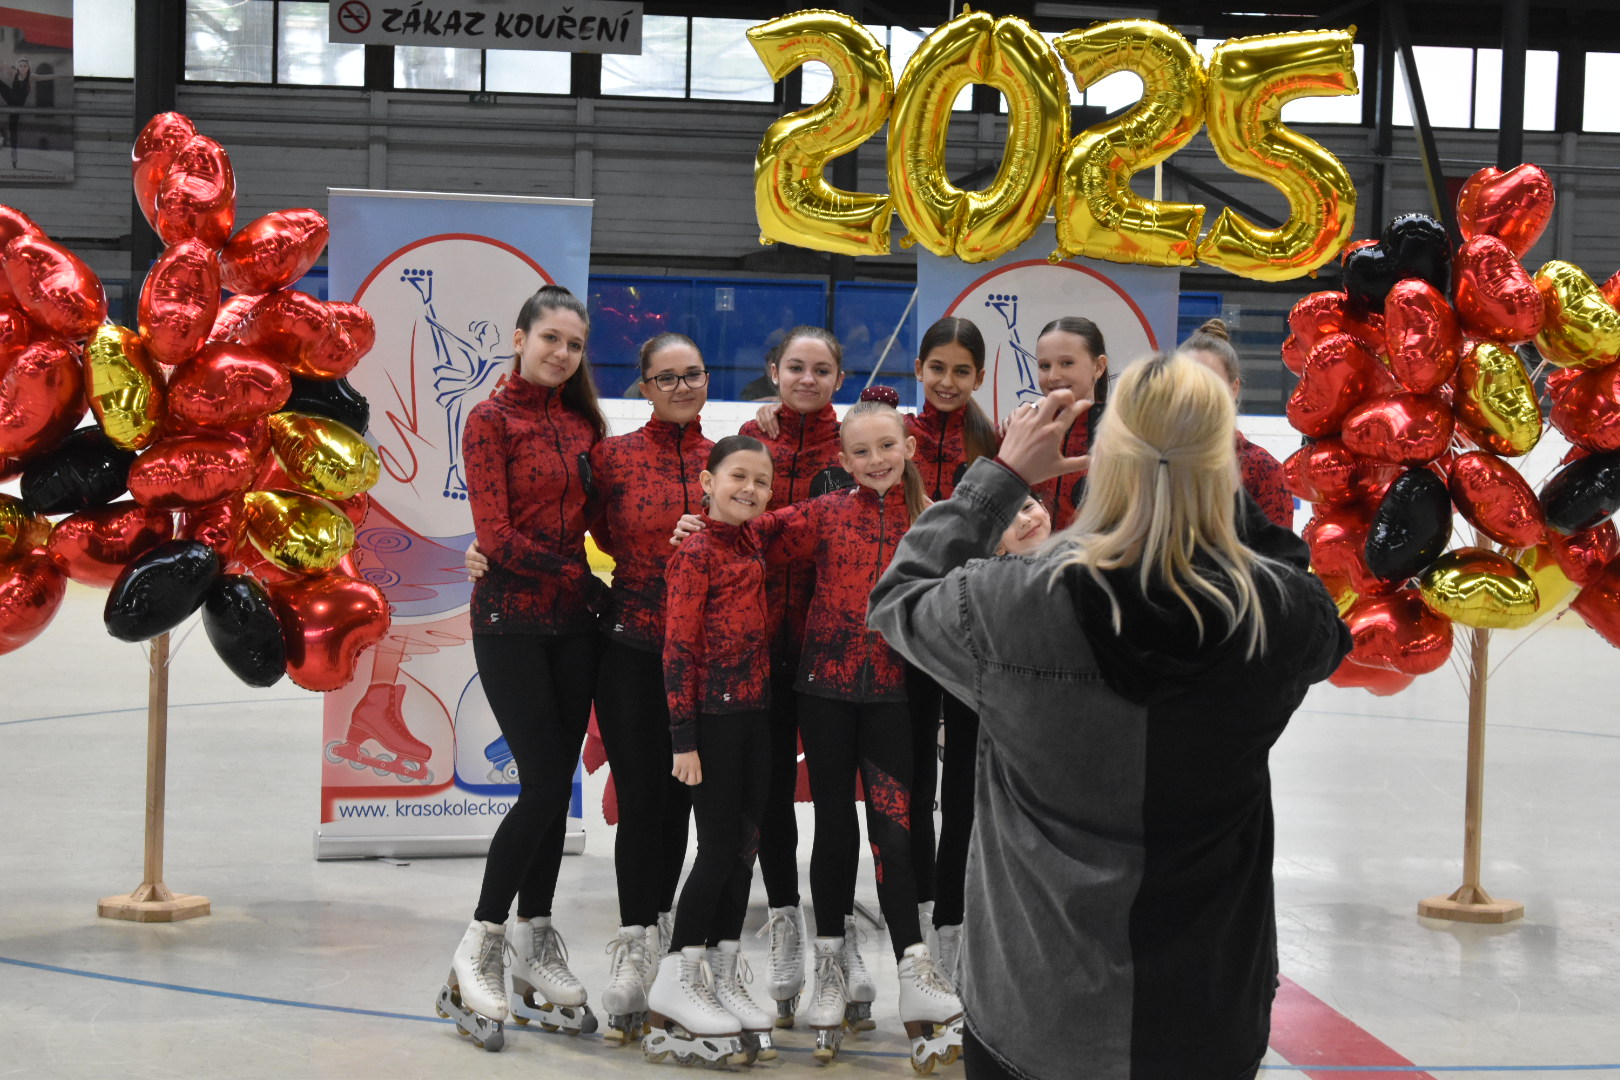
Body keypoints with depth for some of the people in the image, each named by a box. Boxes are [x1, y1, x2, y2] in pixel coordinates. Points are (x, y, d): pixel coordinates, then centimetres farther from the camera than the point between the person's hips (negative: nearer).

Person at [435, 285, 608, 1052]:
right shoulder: (491, 420, -6)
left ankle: (534, 950, 18)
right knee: (544, 783, -9)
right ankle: (478, 952, 2)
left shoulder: (583, 422, 11)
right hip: (511, 619, -6)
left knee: (555, 786, 7)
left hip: (573, 622, 6)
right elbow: (498, 537, -13)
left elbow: (593, 519, 13)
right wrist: (583, 578, -11)